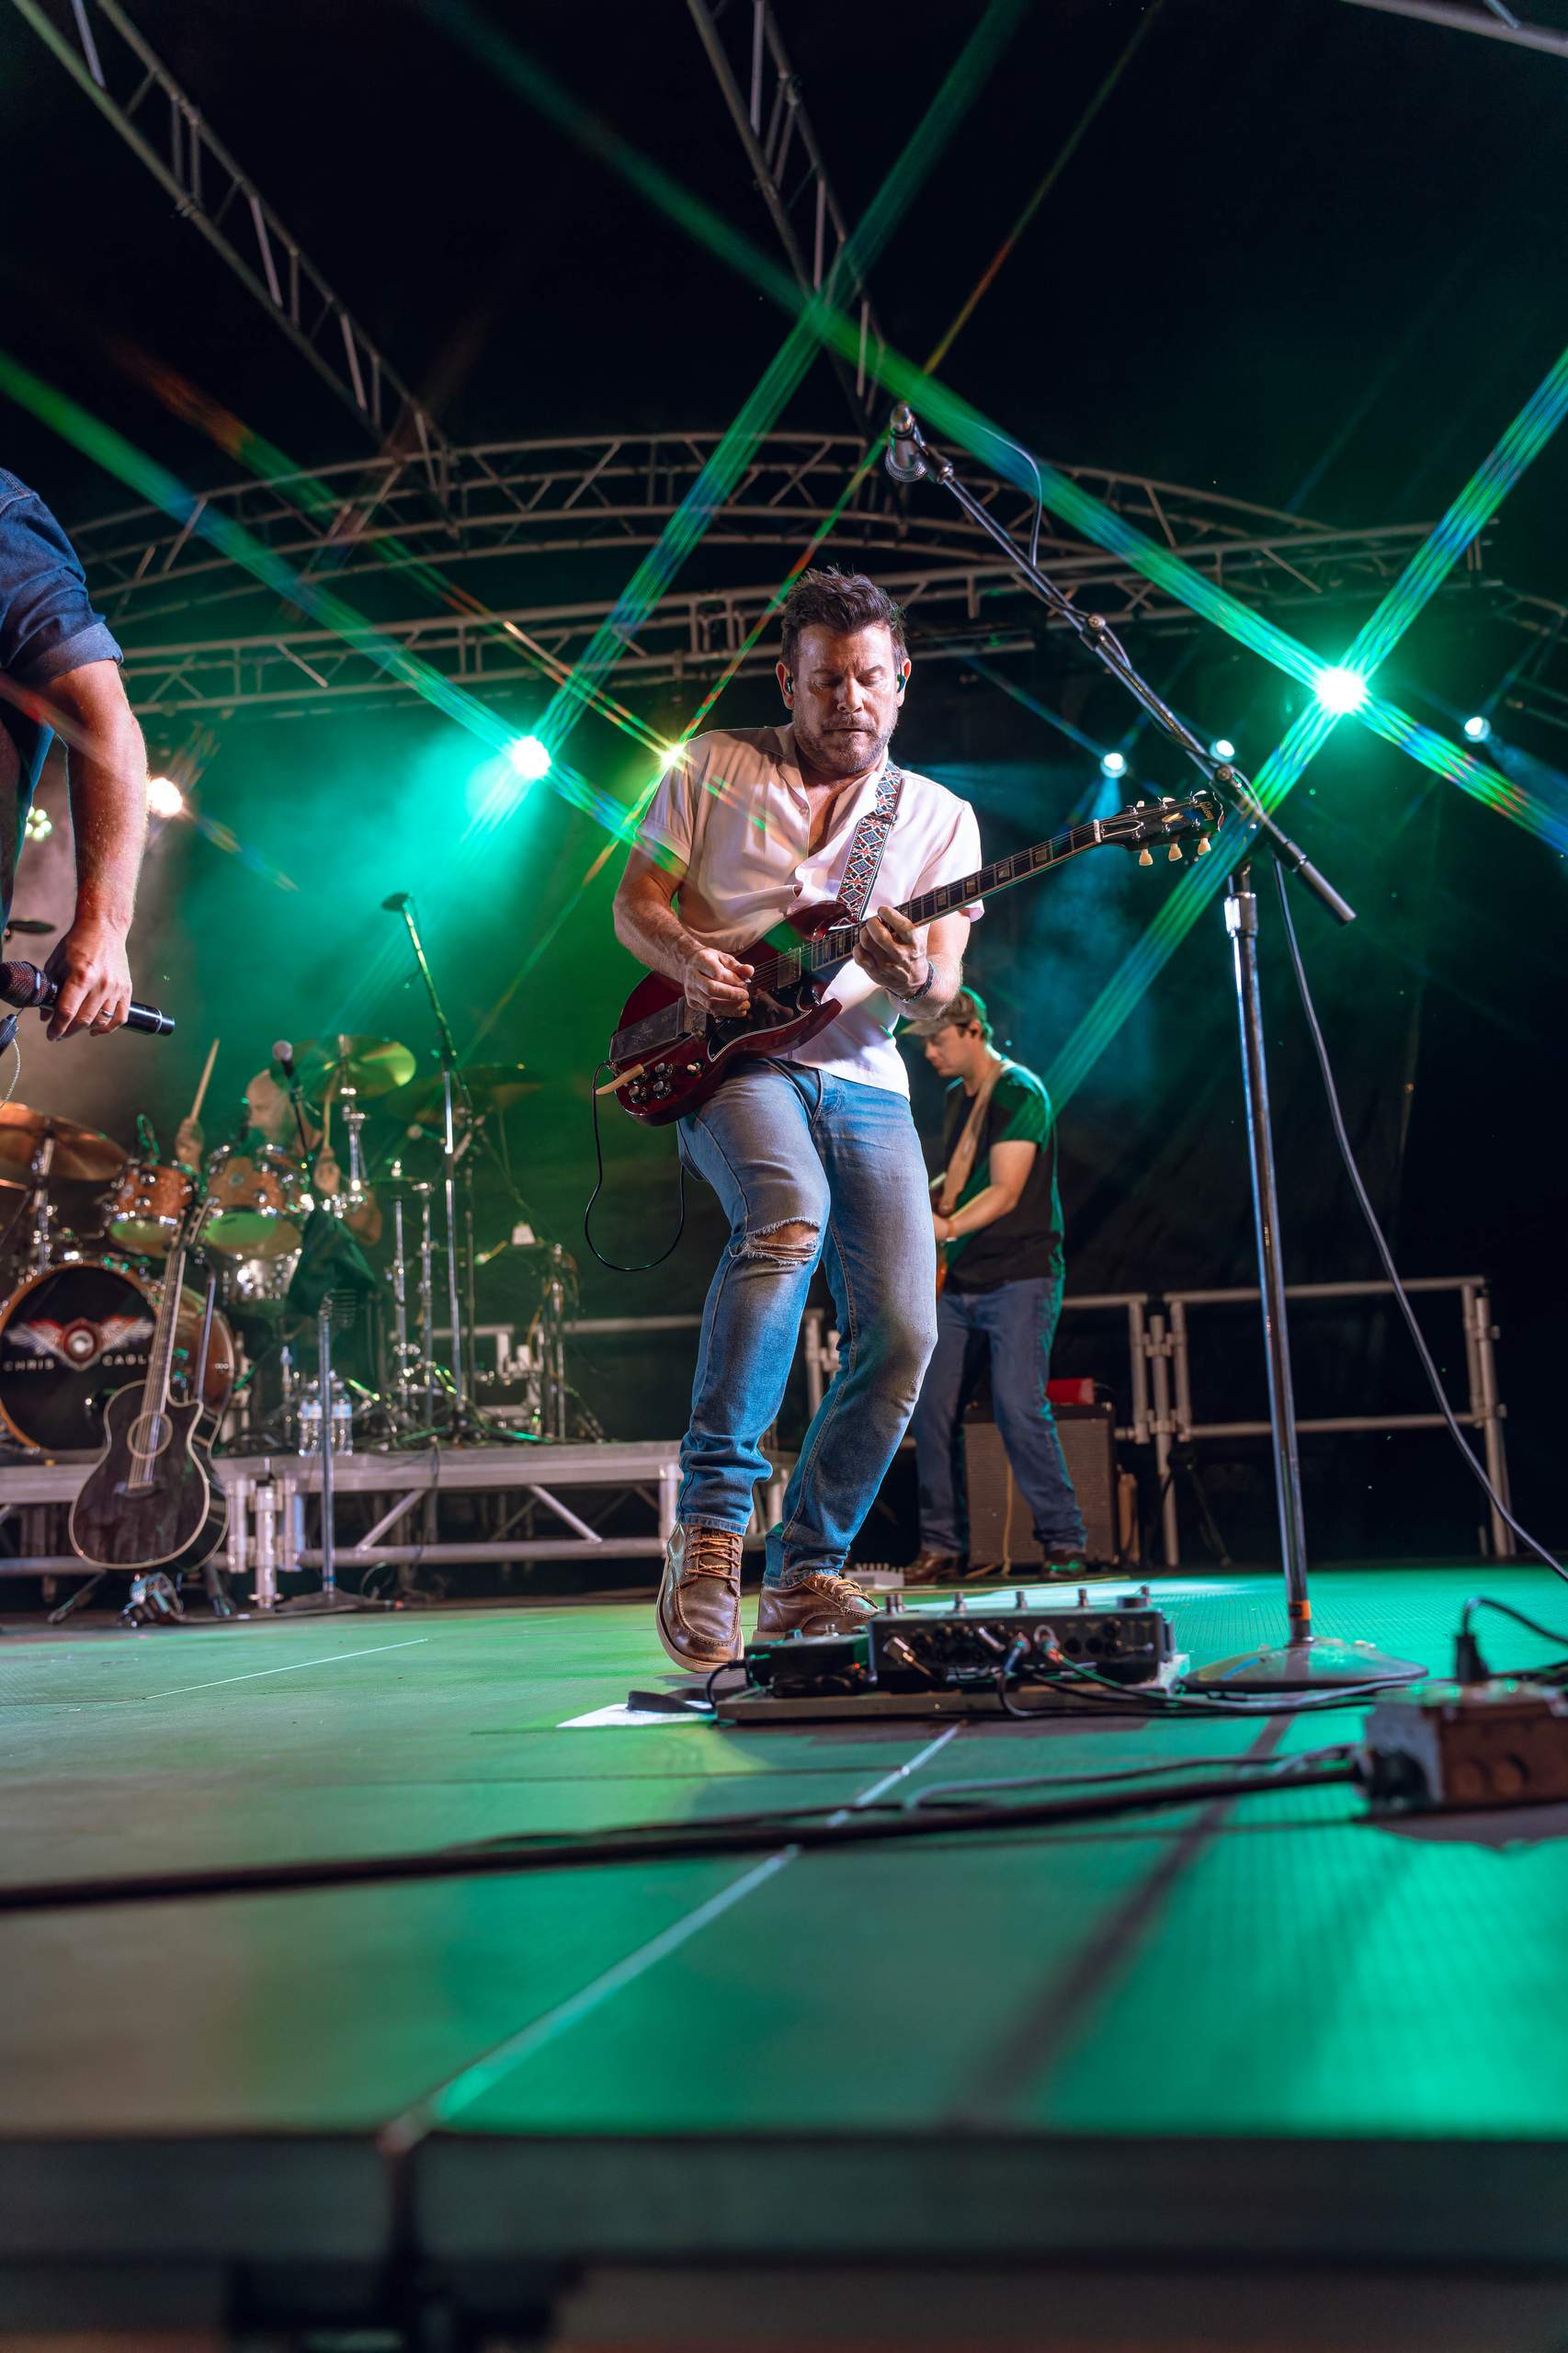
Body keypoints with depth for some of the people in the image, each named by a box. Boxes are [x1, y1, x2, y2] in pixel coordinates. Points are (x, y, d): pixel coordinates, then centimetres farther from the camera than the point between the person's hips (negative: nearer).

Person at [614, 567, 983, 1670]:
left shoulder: (940, 816, 12)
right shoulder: (714, 767, 10)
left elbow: (944, 981, 3)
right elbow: (636, 903, 8)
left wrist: (913, 977, -22)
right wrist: (689, 959, -14)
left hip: (864, 1081, 3)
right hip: (733, 1058, -3)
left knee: (903, 1335, -11)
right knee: (790, 1214, -36)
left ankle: (805, 1570, 7)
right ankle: (712, 1516, -29)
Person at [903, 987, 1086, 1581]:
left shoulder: (1018, 1093, -9)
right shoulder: (957, 1097, 16)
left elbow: (1005, 1192, -18)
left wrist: (948, 1227, -30)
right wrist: (923, 1195, 9)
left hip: (1018, 1279, -8)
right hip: (960, 1284, 8)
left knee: (1019, 1407, -17)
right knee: (932, 1410, 2)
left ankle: (1063, 1541, -6)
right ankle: (943, 1547, 10)